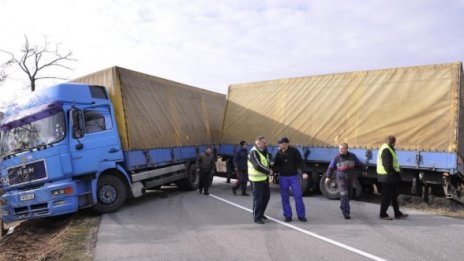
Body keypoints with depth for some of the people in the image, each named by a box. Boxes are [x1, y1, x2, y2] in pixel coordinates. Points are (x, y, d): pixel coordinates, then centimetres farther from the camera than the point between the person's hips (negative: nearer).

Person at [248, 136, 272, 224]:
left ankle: (261, 213, 34)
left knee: (266, 196, 16)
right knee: (258, 198, -1)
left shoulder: (264, 151, 10)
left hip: (265, 177, 9)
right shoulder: (253, 152, -18)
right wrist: (268, 171, -14)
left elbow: (268, 161, 22)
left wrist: (269, 167, 1)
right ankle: (257, 217, 13)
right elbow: (258, 166, -24)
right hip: (257, 179, -9)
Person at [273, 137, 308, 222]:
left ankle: (301, 215, 12)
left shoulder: (294, 151, -6)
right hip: (283, 178, 2)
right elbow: (275, 164, 7)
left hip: (294, 177, -2)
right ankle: (288, 215, 16)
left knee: (298, 196, 0)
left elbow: (300, 162, -6)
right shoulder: (278, 153, 0)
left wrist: (304, 172, -17)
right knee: (285, 198, 5)